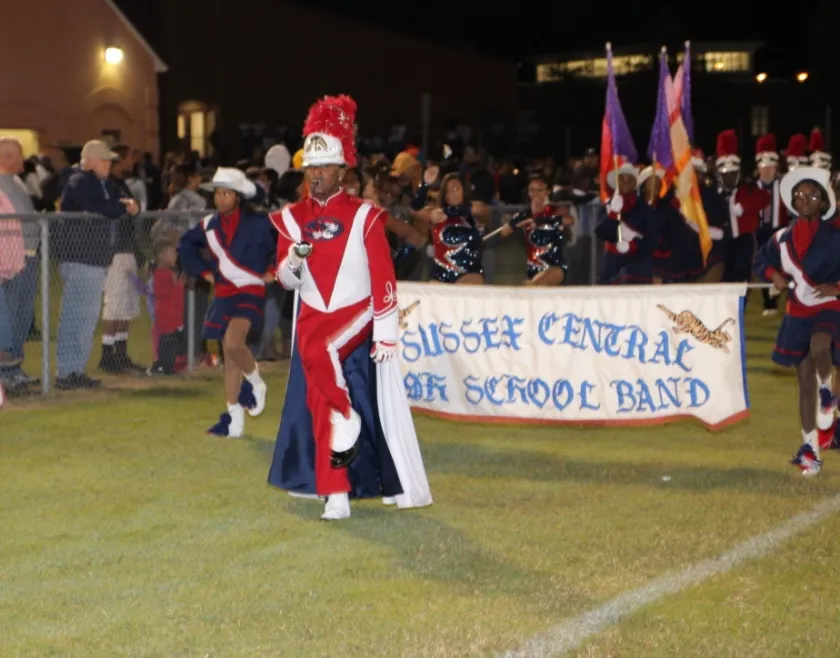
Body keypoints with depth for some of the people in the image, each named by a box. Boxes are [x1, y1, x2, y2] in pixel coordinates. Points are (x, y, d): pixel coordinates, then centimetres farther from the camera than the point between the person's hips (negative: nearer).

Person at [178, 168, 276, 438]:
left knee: (233, 342, -28)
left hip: (250, 291, -6)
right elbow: (186, 244, 21)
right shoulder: (209, 225, 5)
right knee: (228, 354, 9)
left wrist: (273, 271, -8)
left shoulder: (258, 223, -9)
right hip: (223, 292, 6)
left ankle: (255, 383, 2)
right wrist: (203, 271, 13)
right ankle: (234, 419, 15)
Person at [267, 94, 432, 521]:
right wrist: (292, 262, -16)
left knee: (315, 346, -35)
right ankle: (336, 496, 4)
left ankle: (348, 419, -14)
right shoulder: (292, 217, 5)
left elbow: (383, 276, -8)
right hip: (313, 319, 4)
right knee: (319, 406, -1)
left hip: (355, 317, -4)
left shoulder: (364, 216, -6)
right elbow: (286, 280, 8)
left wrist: (387, 333, -12)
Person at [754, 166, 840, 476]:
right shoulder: (784, 238, 5)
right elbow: (762, 260, 21)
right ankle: (810, 448, 13)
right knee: (805, 382, 6)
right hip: (798, 314, 4)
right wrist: (774, 275, 1)